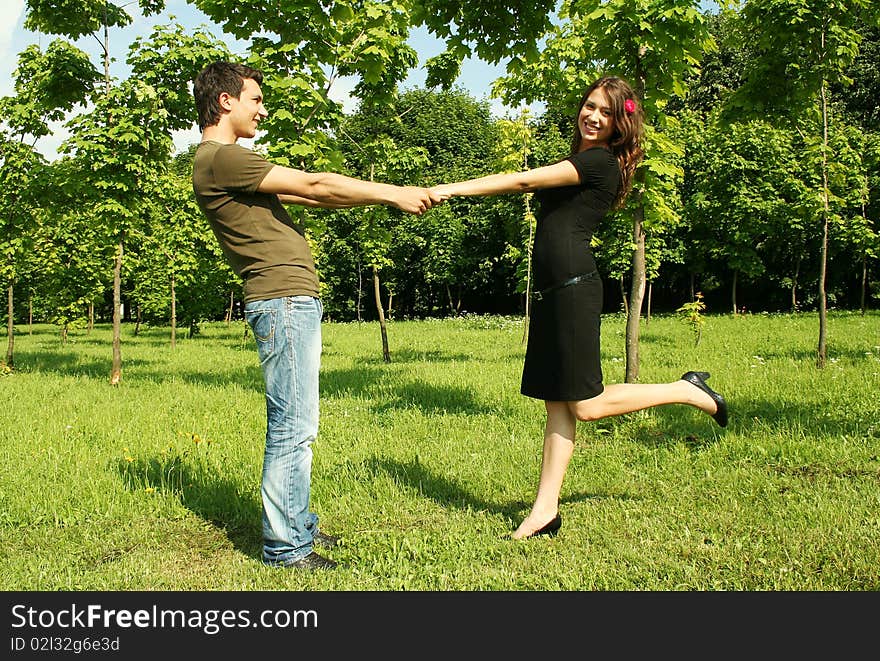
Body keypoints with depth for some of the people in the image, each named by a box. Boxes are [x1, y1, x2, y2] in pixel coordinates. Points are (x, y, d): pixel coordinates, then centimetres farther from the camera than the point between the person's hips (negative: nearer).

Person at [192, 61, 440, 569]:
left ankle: (298, 526, 24)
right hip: (284, 300, -11)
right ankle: (285, 546, 2)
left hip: (294, 301, 11)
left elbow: (304, 196, 20)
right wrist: (393, 194, -5)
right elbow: (313, 185, -12)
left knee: (294, 426, 14)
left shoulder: (230, 161, 22)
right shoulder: (220, 158, -10)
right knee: (294, 428, -7)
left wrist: (386, 196, 15)